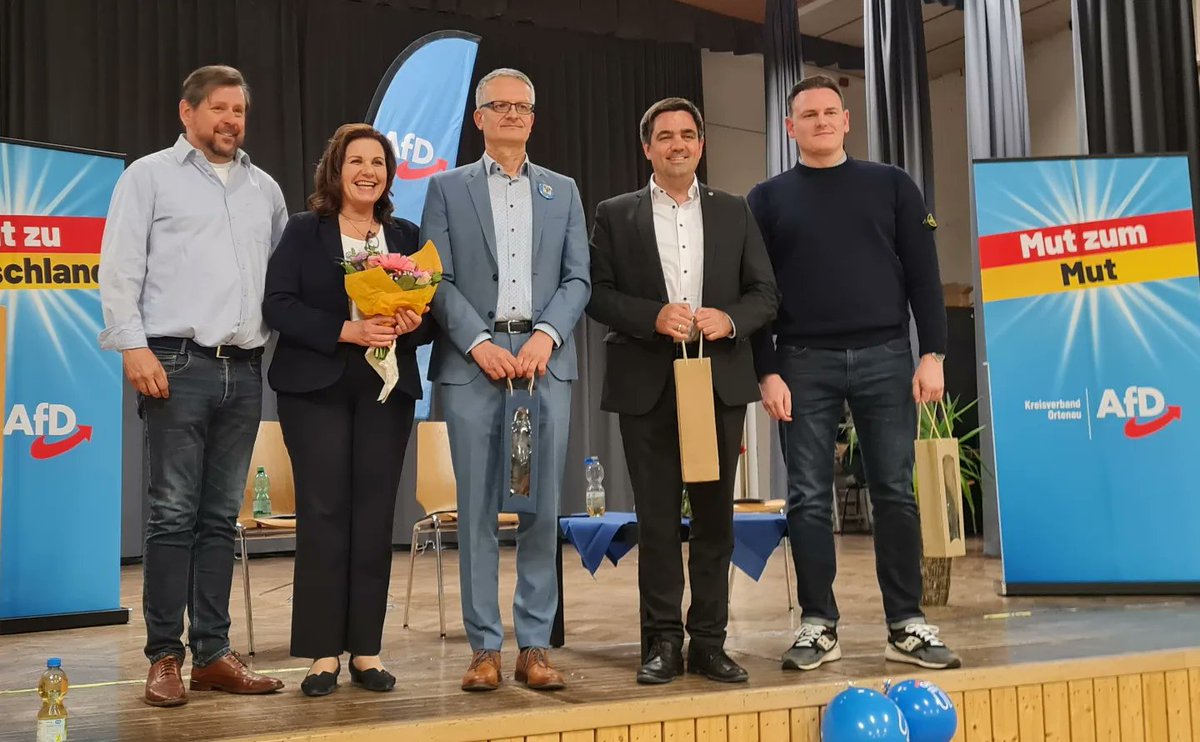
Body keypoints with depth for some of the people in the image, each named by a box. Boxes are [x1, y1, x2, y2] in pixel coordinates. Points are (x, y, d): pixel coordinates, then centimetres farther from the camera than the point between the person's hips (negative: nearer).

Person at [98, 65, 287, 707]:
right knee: (173, 513, -4)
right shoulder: (149, 176, 6)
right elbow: (119, 269, -2)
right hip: (177, 364, -4)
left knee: (221, 516, 7)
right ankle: (164, 657, 4)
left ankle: (212, 653, 12)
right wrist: (134, 346, -12)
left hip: (244, 369, 4)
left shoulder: (265, 189, 18)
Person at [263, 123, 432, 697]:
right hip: (316, 386, -3)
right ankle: (322, 653, 4)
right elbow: (278, 305, -6)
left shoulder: (406, 236, 13)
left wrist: (412, 323, -11)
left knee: (375, 515, 2)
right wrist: (346, 330, -17)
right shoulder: (303, 231, 4)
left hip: (387, 389, 3)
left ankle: (366, 650, 10)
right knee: (323, 511, -4)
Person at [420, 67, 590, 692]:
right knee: (478, 508, 0)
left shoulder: (563, 191, 17)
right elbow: (437, 280, 2)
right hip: (472, 360, -1)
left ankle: (535, 646, 8)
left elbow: (578, 279, 9)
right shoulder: (447, 188, 11)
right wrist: (480, 343, -11)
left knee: (542, 506, 0)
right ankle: (484, 647, 7)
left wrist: (546, 334, -8)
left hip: (545, 360, 2)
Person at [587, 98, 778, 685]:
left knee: (715, 516, 5)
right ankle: (662, 642, 11)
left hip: (721, 381, 2)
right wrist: (653, 316, -15)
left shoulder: (734, 213, 12)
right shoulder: (615, 216, 7)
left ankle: (709, 641, 14)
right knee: (657, 519, 3)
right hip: (648, 384, -1)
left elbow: (765, 294, 8)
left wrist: (730, 320, -12)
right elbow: (597, 293, 0)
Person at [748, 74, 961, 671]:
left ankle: (906, 625, 9)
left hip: (884, 357, 0)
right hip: (805, 363, 0)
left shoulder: (890, 185, 11)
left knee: (895, 493, 1)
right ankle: (818, 624, 9)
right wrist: (767, 372, -4)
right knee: (808, 498, 0)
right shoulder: (768, 199, 9)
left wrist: (932, 355, -3)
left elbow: (922, 275, 6)